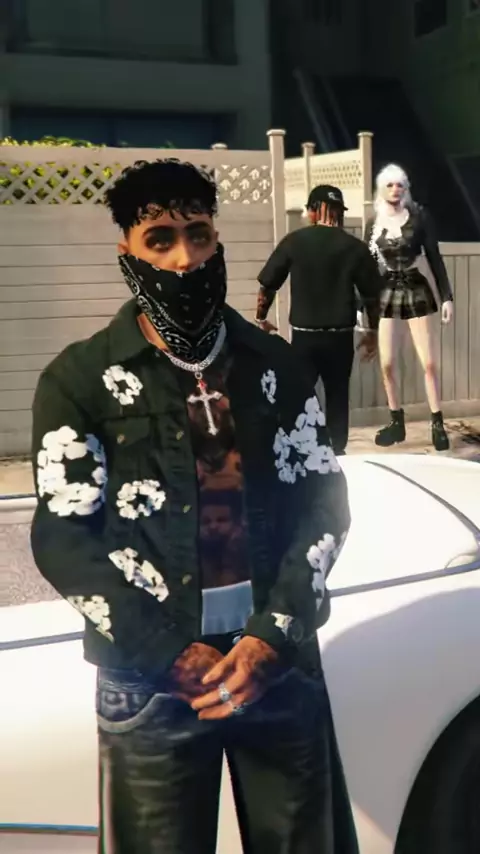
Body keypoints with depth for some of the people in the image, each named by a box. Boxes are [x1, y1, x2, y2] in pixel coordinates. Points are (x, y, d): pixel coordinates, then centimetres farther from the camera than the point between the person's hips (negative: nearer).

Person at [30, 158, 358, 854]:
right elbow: (64, 540, -7)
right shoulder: (80, 381, -3)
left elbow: (324, 501, 3)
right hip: (149, 682, -2)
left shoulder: (275, 365, 6)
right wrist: (174, 658, -12)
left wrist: (270, 638, -9)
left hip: (282, 665, 3)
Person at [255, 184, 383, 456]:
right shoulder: (355, 247, -1)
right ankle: (336, 455, 16)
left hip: (304, 335, -1)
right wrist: (373, 332, 15)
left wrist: (261, 318, 16)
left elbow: (267, 285, 1)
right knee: (338, 397, 11)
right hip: (340, 336, 1)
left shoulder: (294, 241, -2)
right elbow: (372, 295, 2)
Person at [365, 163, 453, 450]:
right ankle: (397, 423, 15)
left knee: (429, 362, -4)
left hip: (417, 291, -2)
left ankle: (438, 424, 5)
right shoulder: (374, 224, 4)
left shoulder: (420, 216, -3)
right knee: (387, 364, 1)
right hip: (387, 294, 3)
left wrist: (447, 296, -6)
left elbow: (434, 257, -1)